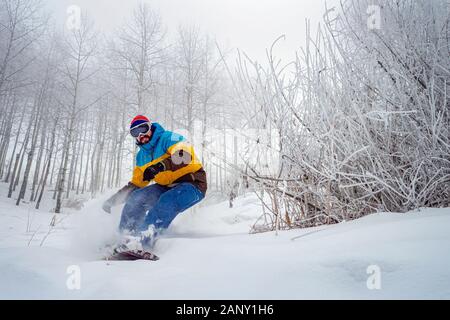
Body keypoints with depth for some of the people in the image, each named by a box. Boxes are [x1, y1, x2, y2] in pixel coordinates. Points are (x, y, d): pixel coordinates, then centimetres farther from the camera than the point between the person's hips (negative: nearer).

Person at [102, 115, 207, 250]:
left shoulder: (168, 138, -10)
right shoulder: (141, 156, 13)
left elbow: (184, 155, -30)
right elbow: (136, 183, 20)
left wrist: (160, 166, -44)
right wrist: (114, 198, 13)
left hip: (192, 183, -7)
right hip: (167, 186, 8)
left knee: (166, 203, -36)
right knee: (135, 198, -13)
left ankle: (145, 239, -45)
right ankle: (125, 235, -11)